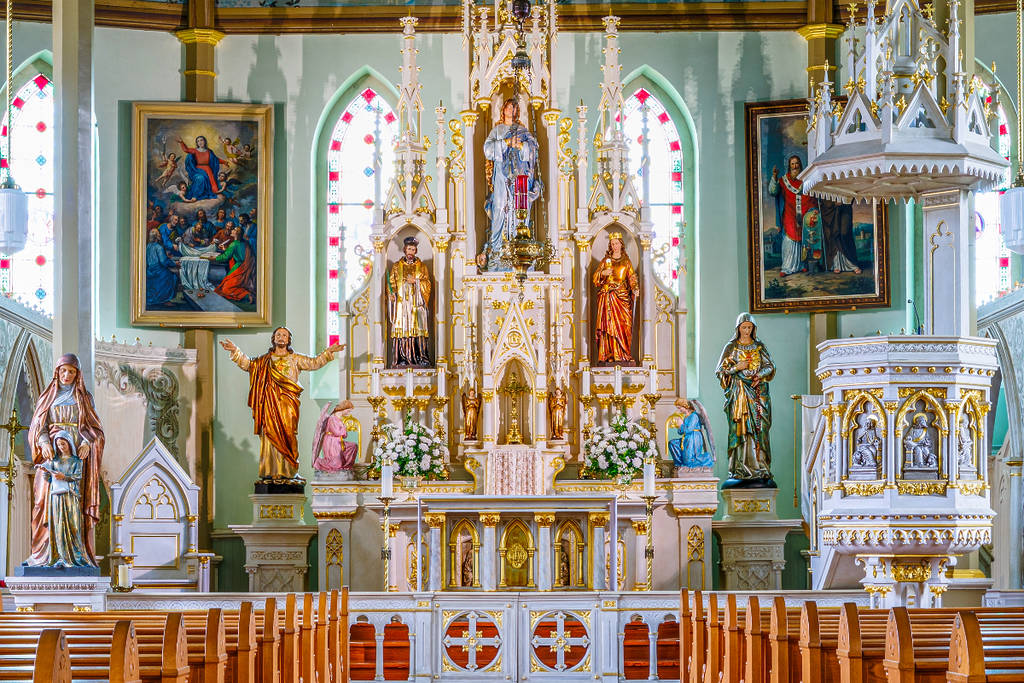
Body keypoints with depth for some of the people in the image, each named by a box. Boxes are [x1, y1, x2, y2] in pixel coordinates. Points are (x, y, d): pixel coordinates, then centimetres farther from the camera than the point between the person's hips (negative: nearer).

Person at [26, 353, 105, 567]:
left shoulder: (84, 397, 11)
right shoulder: (48, 396, 13)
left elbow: (93, 427, 6)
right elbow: (38, 425, 6)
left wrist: (87, 443, -15)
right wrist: (44, 443, -14)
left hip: (77, 455, -1)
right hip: (52, 453, 1)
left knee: (76, 501, -8)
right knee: (49, 500, -8)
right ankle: (47, 552, -9)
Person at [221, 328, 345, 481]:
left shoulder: (295, 359, 14)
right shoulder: (264, 360, 18)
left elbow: (314, 363, 7)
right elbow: (247, 363, 13)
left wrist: (329, 352, -4)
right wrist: (235, 351, 1)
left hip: (288, 404, -1)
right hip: (270, 403, 1)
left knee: (286, 436, -8)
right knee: (270, 435, -5)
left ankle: (286, 471, -7)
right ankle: (269, 472, -5)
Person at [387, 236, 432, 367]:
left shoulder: (422, 266, 12)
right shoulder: (397, 266, 14)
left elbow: (427, 284, 6)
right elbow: (391, 283, 10)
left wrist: (415, 281, -9)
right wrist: (392, 293, -8)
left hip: (417, 304, 0)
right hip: (401, 303, 0)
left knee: (419, 329, -9)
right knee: (402, 330, -8)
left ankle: (421, 357, -9)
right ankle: (403, 358, -9)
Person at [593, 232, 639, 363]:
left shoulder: (626, 261, 11)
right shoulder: (605, 260, 12)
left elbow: (632, 277, 7)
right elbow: (595, 277, 10)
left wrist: (635, 289, -10)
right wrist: (603, 273, -11)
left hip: (622, 297, 0)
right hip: (607, 297, 0)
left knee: (623, 325, -7)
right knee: (608, 325, -7)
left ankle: (623, 354, -5)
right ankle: (609, 355, -9)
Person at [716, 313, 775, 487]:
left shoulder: (759, 346, 12)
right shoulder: (731, 347, 5)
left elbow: (770, 366, 13)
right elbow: (721, 371, 3)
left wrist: (760, 375, -7)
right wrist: (737, 368, -11)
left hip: (758, 392, 2)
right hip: (739, 393, -2)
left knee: (759, 429, -4)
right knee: (740, 429, -8)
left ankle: (760, 470, -4)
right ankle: (740, 471, -8)